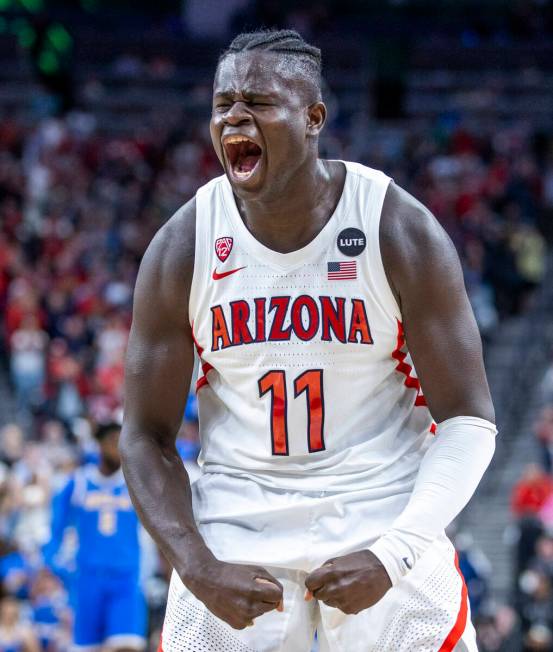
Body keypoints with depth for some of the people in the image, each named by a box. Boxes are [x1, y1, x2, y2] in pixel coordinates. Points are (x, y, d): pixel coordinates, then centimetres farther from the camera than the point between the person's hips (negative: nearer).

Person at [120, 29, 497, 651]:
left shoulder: (403, 233, -10)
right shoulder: (181, 249, -5)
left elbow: (468, 419, -7)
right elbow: (146, 436, 0)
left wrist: (393, 554, -20)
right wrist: (200, 569, -15)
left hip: (385, 520, -1)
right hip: (236, 529, 1)